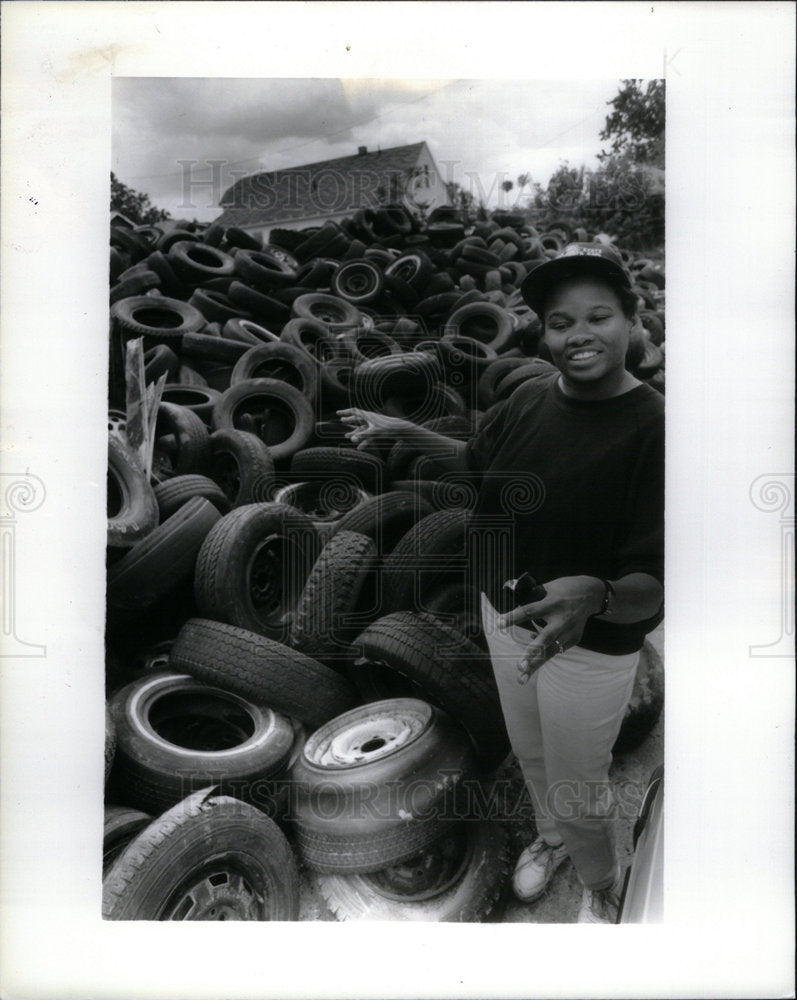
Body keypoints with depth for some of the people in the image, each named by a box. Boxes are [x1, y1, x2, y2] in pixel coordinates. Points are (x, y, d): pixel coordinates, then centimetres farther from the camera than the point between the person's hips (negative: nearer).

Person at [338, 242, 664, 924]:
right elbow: (478, 460, 15)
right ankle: (551, 840, 59)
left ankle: (603, 888, 47)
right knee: (530, 754, 27)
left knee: (580, 789, 14)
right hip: (506, 614, 6)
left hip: (592, 643, -5)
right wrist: (403, 431, 9)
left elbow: (654, 584, -29)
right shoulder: (531, 400, -7)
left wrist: (595, 595, -49)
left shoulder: (652, 427, -25)